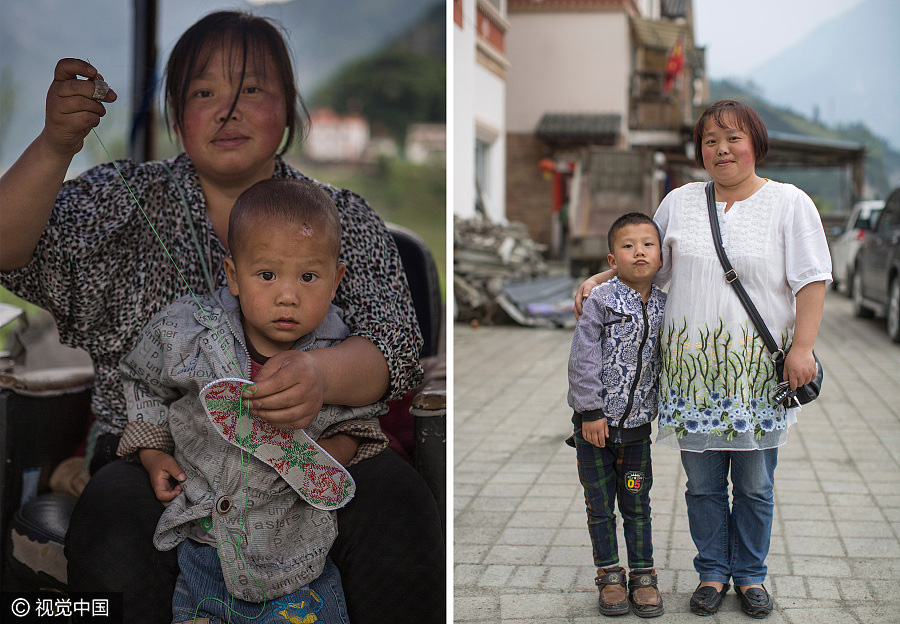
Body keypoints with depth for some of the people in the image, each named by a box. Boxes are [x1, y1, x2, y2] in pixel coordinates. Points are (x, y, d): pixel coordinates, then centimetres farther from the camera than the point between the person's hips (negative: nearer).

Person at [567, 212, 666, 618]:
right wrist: (590, 411, -14)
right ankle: (610, 575, 21)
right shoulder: (601, 301, -10)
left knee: (637, 505, 10)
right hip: (595, 422, -3)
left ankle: (643, 575, 22)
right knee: (600, 506, 8)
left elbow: (665, 363, 13)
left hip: (637, 424, 3)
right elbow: (582, 359, -12)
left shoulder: (664, 307, 2)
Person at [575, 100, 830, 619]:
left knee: (755, 484, 6)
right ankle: (713, 573, 23)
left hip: (759, 371, -2)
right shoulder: (679, 203, 10)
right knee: (703, 483, 7)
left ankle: (750, 575, 23)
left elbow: (812, 281, -4)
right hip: (694, 370, 2)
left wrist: (802, 348, -12)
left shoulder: (790, 203, 1)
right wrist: (598, 281, 8)